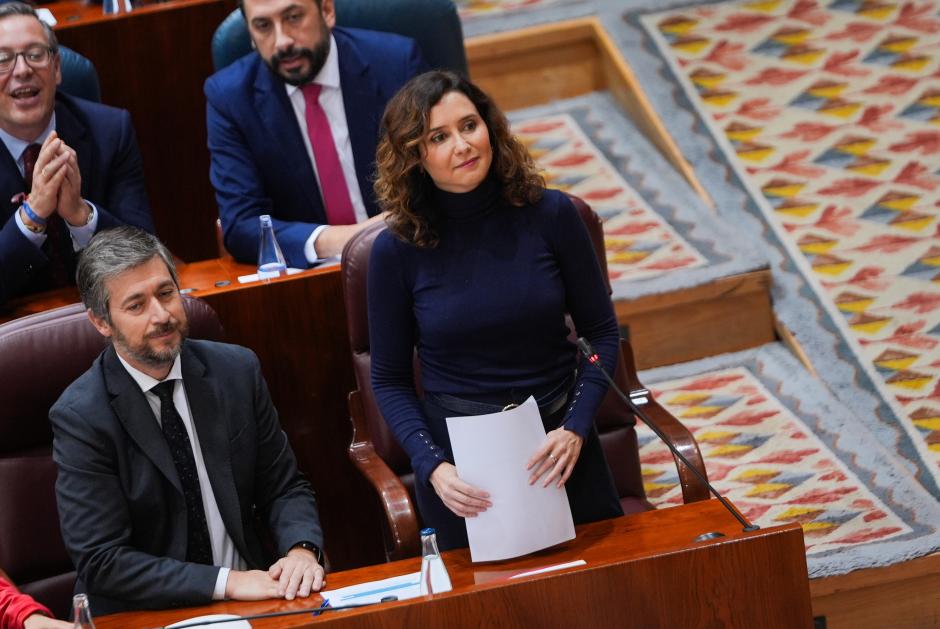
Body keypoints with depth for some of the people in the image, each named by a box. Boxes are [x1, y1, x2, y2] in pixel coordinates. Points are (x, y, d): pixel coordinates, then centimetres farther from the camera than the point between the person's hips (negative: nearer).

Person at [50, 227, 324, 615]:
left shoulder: (237, 370, 2)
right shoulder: (80, 418, -10)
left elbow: (284, 488, 10)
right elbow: (100, 562, -13)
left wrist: (301, 550, -12)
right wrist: (226, 582, -20)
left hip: (250, 596, 3)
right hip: (145, 616, -3)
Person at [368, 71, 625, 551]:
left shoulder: (549, 214, -8)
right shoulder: (397, 250, -9)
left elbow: (601, 332, 1)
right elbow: (389, 381, -1)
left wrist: (575, 429, -13)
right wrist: (431, 466, -16)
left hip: (558, 446, 1)